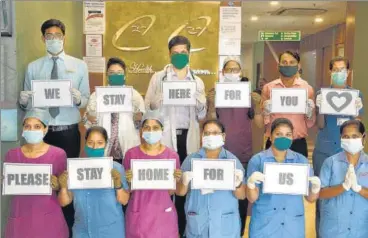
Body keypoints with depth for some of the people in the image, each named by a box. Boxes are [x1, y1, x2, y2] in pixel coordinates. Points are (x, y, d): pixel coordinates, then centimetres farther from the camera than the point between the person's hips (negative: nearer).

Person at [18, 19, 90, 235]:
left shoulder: (80, 66, 4)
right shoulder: (33, 67, 6)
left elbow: (87, 101, 0)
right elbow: (28, 104, 4)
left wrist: (78, 99, -22)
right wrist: (23, 101, -19)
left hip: (69, 131, -1)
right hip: (42, 131, 1)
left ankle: (69, 226, 23)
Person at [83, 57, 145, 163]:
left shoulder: (134, 94, 5)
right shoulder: (97, 95, 6)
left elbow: (142, 122, 4)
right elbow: (88, 122, 5)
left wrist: (138, 117, -17)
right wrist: (89, 117, -16)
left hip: (128, 150, 0)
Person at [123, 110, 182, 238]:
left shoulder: (172, 155, -3)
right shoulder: (131, 154, -5)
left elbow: (171, 192, 4)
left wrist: (176, 180, -15)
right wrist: (129, 181, -16)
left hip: (163, 213, 1)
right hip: (138, 214, 0)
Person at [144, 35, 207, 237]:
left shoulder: (197, 81, 11)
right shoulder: (158, 77, 5)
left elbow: (201, 116, 10)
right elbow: (148, 109, 2)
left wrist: (200, 101, -9)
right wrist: (161, 97, -15)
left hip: (188, 138, 2)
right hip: (164, 137, -2)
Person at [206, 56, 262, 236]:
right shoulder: (215, 93, 3)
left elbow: (260, 123, -1)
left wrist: (257, 103, -16)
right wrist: (211, 103, -18)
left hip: (243, 154, 1)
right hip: (221, 153, -1)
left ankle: (239, 232, 21)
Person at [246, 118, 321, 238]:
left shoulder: (301, 160, 2)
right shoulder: (257, 160, -4)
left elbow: (310, 198, 3)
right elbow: (252, 198, -7)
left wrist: (315, 188, -18)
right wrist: (251, 183, -27)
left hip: (293, 227, 2)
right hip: (264, 227, -2)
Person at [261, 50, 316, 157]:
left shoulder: (307, 88, 2)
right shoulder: (268, 87, 2)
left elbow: (310, 124, 8)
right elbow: (264, 122, 8)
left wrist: (310, 112, -11)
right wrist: (266, 112, -11)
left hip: (298, 143, 0)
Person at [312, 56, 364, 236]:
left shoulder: (357, 94, 5)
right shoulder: (322, 94, 2)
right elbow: (320, 125, -1)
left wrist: (357, 111, -16)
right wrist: (320, 108, -17)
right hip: (324, 151, -1)